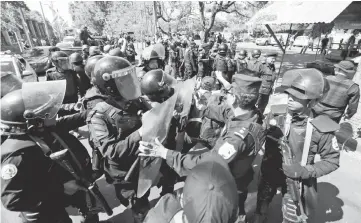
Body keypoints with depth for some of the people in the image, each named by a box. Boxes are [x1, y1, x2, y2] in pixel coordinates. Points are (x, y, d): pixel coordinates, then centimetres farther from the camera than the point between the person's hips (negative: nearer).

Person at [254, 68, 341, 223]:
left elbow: (332, 160, -9)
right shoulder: (276, 113, -16)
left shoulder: (320, 128, -22)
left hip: (296, 180, -2)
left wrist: (306, 171, -21)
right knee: (262, 203, 28)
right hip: (269, 172, 3)